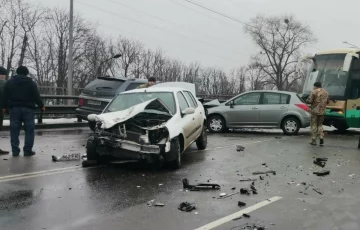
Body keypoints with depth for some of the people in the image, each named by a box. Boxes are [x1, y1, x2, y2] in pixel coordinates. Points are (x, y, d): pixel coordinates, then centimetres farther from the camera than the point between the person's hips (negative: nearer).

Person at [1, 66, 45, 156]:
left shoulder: (10, 82, 7)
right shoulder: (31, 83, 0)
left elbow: (5, 96, 5)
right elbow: (37, 96, -2)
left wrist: (4, 107, 12)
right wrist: (41, 106, 7)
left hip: (14, 108, 2)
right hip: (28, 108, -2)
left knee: (14, 130, 6)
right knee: (29, 130, 2)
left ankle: (15, 150, 5)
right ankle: (28, 150, -1)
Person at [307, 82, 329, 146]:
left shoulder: (314, 92, -9)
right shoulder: (326, 92, 10)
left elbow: (309, 101, -15)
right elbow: (327, 101, 17)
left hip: (315, 111, -5)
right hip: (322, 111, 5)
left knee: (313, 125, 3)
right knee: (320, 124, 18)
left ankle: (314, 140, 3)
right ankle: (321, 138, 4)